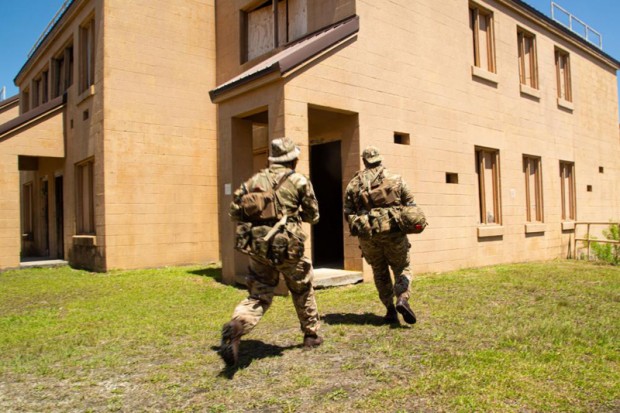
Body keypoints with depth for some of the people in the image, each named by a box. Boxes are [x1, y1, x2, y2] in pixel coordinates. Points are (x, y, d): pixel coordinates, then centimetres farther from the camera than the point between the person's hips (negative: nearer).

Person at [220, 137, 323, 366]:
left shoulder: (255, 179, 8)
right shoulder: (300, 181, -1)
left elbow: (235, 211, 7)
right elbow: (313, 216, 6)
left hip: (257, 246, 3)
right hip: (287, 247, -3)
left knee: (258, 296, 10)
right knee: (303, 289, 20)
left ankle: (235, 327, -17)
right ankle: (311, 335, 34)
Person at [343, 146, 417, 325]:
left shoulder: (353, 184, 6)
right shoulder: (396, 179, 5)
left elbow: (348, 214, 4)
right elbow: (410, 204, 4)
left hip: (368, 236, 1)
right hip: (394, 232, -1)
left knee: (380, 273, 16)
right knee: (402, 268, 13)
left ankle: (390, 310, 14)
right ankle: (402, 299, -11)